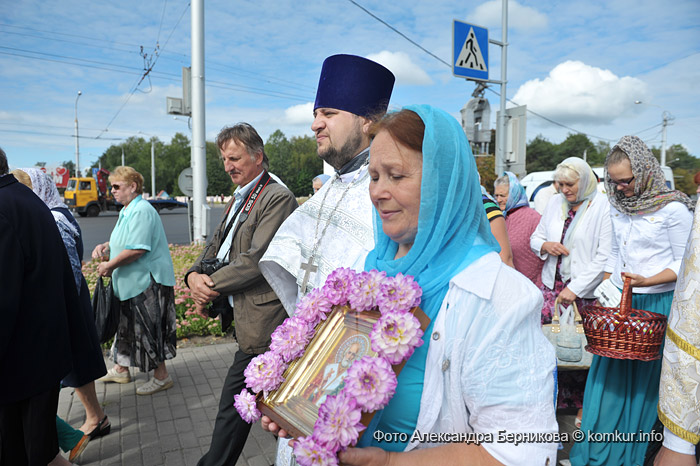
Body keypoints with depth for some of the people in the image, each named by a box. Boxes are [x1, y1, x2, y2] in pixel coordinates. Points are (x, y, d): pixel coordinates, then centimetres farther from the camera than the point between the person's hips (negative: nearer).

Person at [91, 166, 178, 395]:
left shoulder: (142, 211, -20)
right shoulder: (127, 211, 14)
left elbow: (137, 249, -26)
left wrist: (110, 265, -15)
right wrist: (106, 246, 6)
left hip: (148, 282, -11)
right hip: (130, 282, 11)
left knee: (149, 329, -3)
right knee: (127, 325, 21)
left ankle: (161, 376, 9)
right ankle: (121, 369, 37)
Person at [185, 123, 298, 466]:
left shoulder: (277, 198, -14)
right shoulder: (239, 199, 17)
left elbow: (255, 260, -19)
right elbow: (217, 245, 17)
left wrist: (212, 285, -11)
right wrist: (194, 276, -3)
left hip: (260, 322, -9)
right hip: (249, 319, 9)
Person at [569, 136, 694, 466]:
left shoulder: (673, 209, -11)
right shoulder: (618, 206, 7)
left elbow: (684, 263, -9)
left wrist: (647, 281, -22)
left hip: (655, 304, -5)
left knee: (642, 379, 5)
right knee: (607, 374, 6)